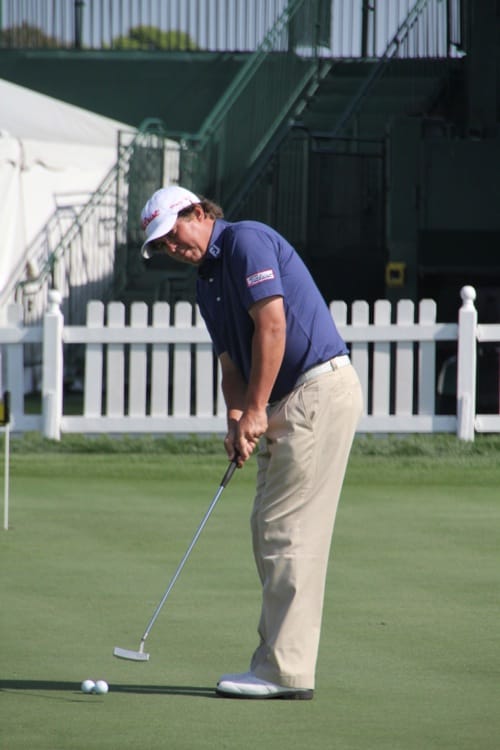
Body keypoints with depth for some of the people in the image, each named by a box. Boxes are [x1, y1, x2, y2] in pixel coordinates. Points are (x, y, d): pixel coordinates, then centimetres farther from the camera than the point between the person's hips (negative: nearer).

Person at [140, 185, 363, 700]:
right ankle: (280, 663, 13)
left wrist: (256, 409, -15)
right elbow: (232, 364, 17)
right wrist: (237, 421, -3)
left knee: (288, 531, -11)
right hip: (285, 405, 10)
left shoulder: (247, 241, -10)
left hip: (320, 389, -10)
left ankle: (284, 671, -10)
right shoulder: (207, 285, 18)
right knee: (269, 529, 10)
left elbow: (272, 325, -18)